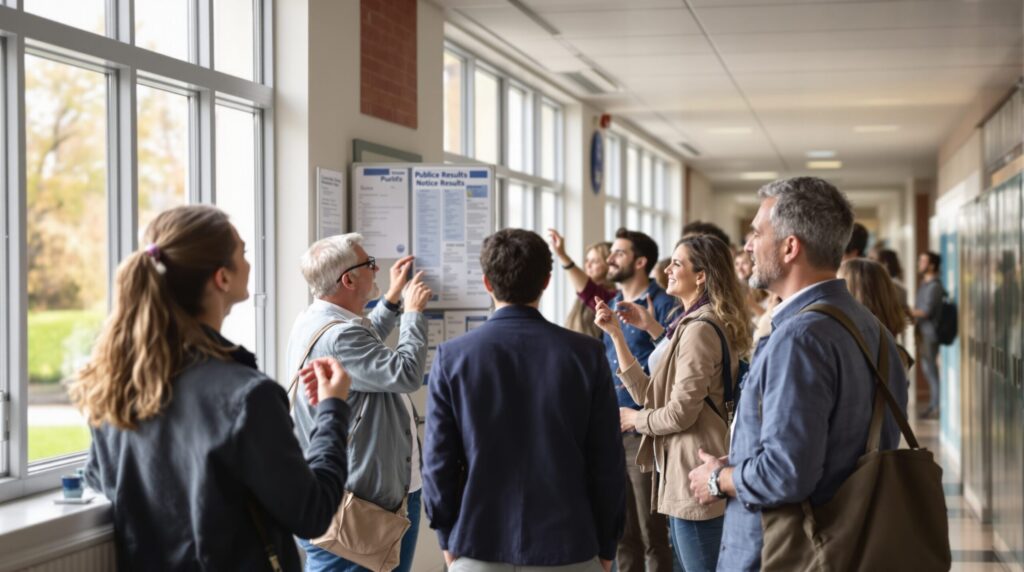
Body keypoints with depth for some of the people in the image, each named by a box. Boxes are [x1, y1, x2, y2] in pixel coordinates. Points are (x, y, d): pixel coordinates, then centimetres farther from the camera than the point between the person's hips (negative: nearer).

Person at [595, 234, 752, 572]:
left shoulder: (700, 329, -17)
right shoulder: (692, 325, 16)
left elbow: (681, 413, -21)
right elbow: (650, 396, 9)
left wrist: (634, 419, -3)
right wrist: (617, 335, 7)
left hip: (695, 478, -11)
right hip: (680, 474, 11)